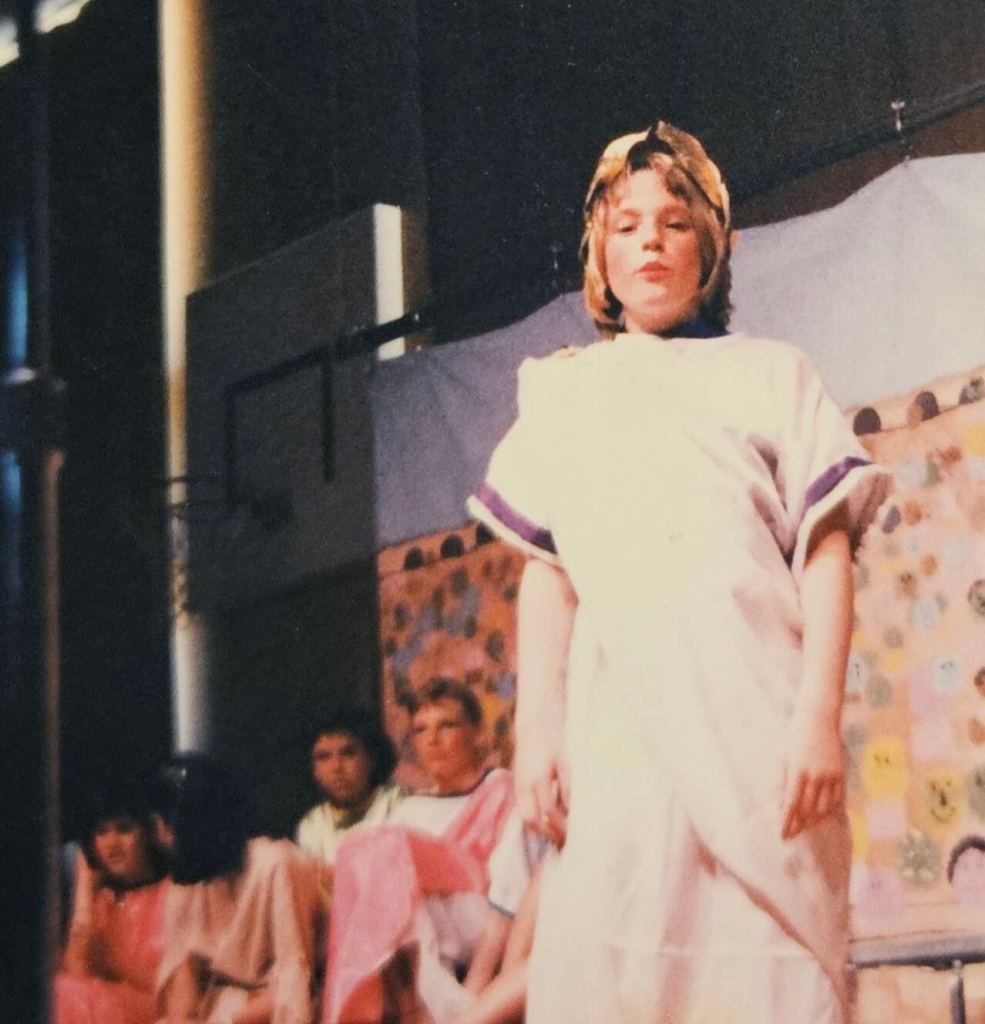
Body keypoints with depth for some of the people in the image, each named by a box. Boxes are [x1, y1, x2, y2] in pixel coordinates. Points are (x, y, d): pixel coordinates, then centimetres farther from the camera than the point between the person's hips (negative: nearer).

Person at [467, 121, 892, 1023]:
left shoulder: (770, 374, 12)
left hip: (756, 721, -1)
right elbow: (547, 574, 13)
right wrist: (536, 729, 2)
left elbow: (827, 551, 4)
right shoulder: (564, 394, 18)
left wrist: (820, 714, -8)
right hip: (618, 724, 1)